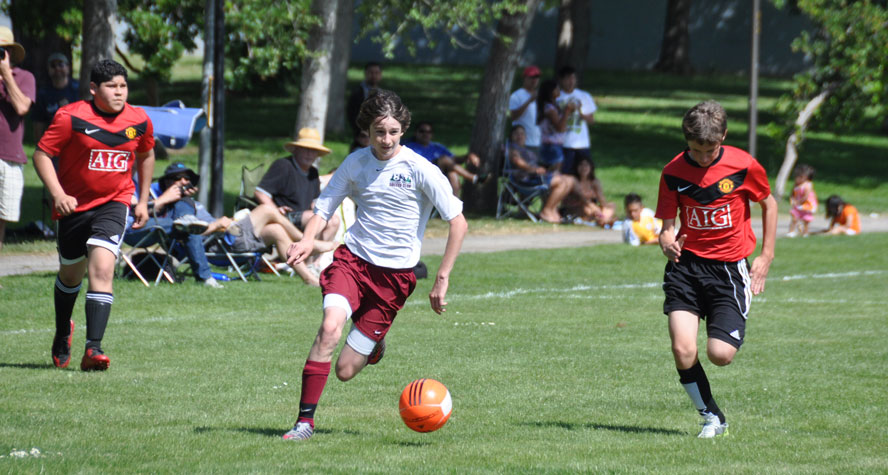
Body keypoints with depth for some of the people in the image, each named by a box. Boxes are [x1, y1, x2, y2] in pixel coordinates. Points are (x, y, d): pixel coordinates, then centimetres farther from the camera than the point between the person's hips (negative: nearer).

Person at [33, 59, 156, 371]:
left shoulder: (139, 121, -2)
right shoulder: (70, 117, -13)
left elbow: (146, 156, 17)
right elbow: (42, 154, -10)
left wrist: (143, 201, 16)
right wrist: (57, 193, -22)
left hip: (114, 203, 0)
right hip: (74, 205, 0)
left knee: (102, 266, -21)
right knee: (71, 274, 16)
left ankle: (93, 349, -26)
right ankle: (62, 334, 45)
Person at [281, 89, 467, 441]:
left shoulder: (420, 170, -9)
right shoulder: (356, 163, 2)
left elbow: (458, 223, -8)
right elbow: (323, 207, 9)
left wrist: (442, 279, -11)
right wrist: (308, 239, -13)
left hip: (395, 272, -2)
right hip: (353, 257, 2)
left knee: (345, 370, -4)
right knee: (330, 326, -28)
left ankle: (373, 344, 33)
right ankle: (305, 421, -19)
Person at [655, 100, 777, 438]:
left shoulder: (743, 166, -7)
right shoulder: (673, 172, -3)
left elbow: (769, 205, 10)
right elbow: (667, 226, 2)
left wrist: (765, 257, 7)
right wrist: (667, 242, -22)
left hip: (730, 268, -1)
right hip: (687, 265, 1)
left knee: (720, 355, -13)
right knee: (683, 353, -17)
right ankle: (712, 417, 6)